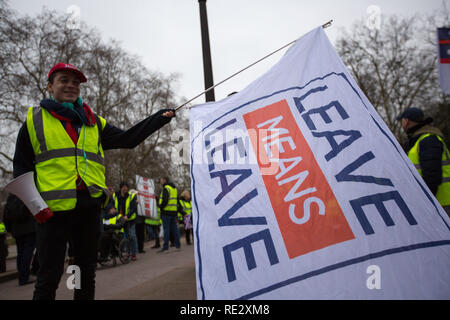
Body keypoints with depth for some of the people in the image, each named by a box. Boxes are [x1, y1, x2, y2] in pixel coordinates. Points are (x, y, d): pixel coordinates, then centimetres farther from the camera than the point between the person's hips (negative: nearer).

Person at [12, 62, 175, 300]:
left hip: (89, 207, 4)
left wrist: (161, 118, 8)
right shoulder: (34, 119, 8)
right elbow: (21, 166, 6)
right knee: (49, 276, 0)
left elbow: (127, 139, 14)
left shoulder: (94, 123, 17)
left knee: (87, 274, 12)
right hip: (53, 209, -3)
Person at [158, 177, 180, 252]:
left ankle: (165, 246, -7)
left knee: (166, 228, -7)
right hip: (174, 211, 8)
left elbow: (165, 200, -19)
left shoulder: (166, 188, -10)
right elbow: (176, 200, 20)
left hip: (166, 211, -8)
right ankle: (177, 244, 14)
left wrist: (160, 206, -5)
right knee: (174, 228, 12)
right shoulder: (174, 188, 18)